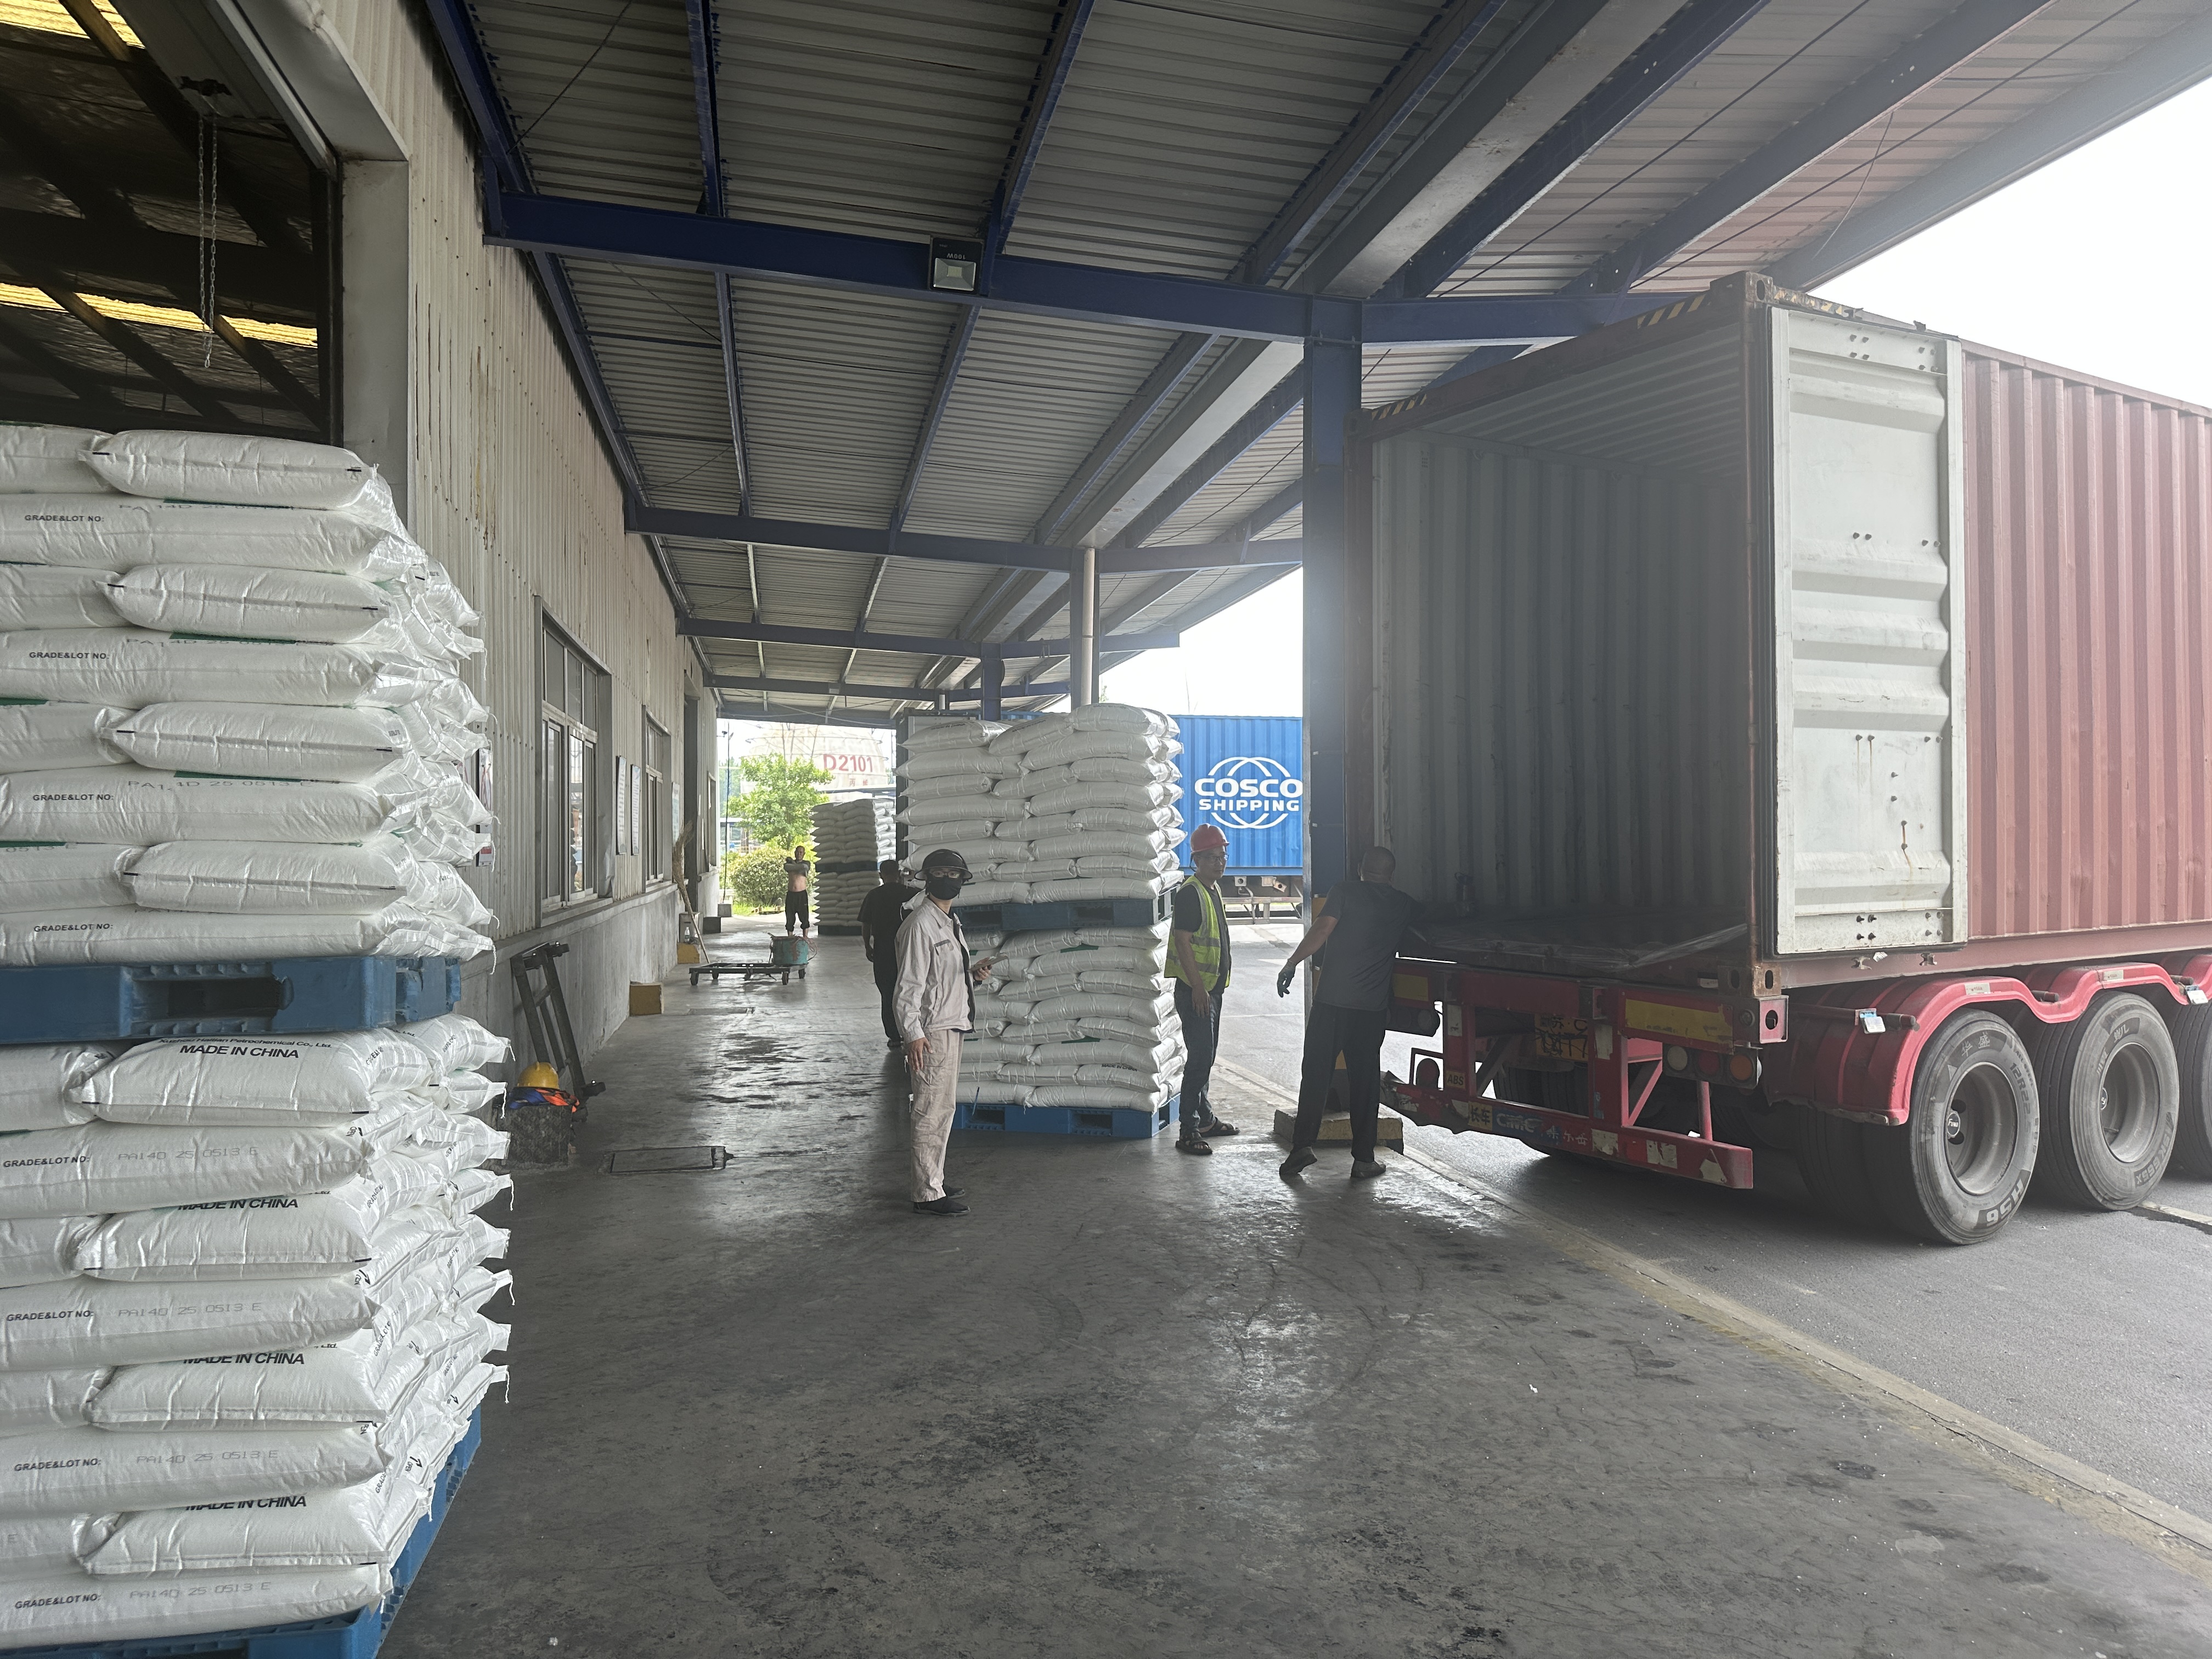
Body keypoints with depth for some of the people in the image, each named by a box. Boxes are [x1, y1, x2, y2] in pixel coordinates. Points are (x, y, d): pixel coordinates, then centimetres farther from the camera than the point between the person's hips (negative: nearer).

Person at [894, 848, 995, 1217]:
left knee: (942, 1108, 17)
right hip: (931, 1031, -10)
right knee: (933, 1111, -7)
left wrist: (974, 973, 6)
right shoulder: (920, 924, -14)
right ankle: (928, 1195, -1)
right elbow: (909, 985, -18)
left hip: (953, 1026, 10)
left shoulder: (951, 922, 16)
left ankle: (933, 1182, 28)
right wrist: (913, 1034, -24)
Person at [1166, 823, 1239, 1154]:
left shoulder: (1213, 888, 14)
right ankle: (1189, 1132, -7)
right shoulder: (1190, 893, -16)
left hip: (1213, 986, 10)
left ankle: (1205, 1118, 29)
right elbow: (1182, 941, -21)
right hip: (1195, 988, -10)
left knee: (1207, 1054, 17)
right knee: (1200, 1056, -10)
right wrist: (1198, 987, -24)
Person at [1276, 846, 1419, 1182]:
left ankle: (1303, 1144, -1)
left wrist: (1292, 963, -7)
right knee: (1365, 1078, 8)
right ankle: (1364, 1160, 10)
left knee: (1316, 1072, 5)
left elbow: (1322, 929, -12)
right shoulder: (1405, 906, 10)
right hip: (1373, 1005, 2)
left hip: (1331, 999, -2)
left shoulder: (1345, 891, -1)